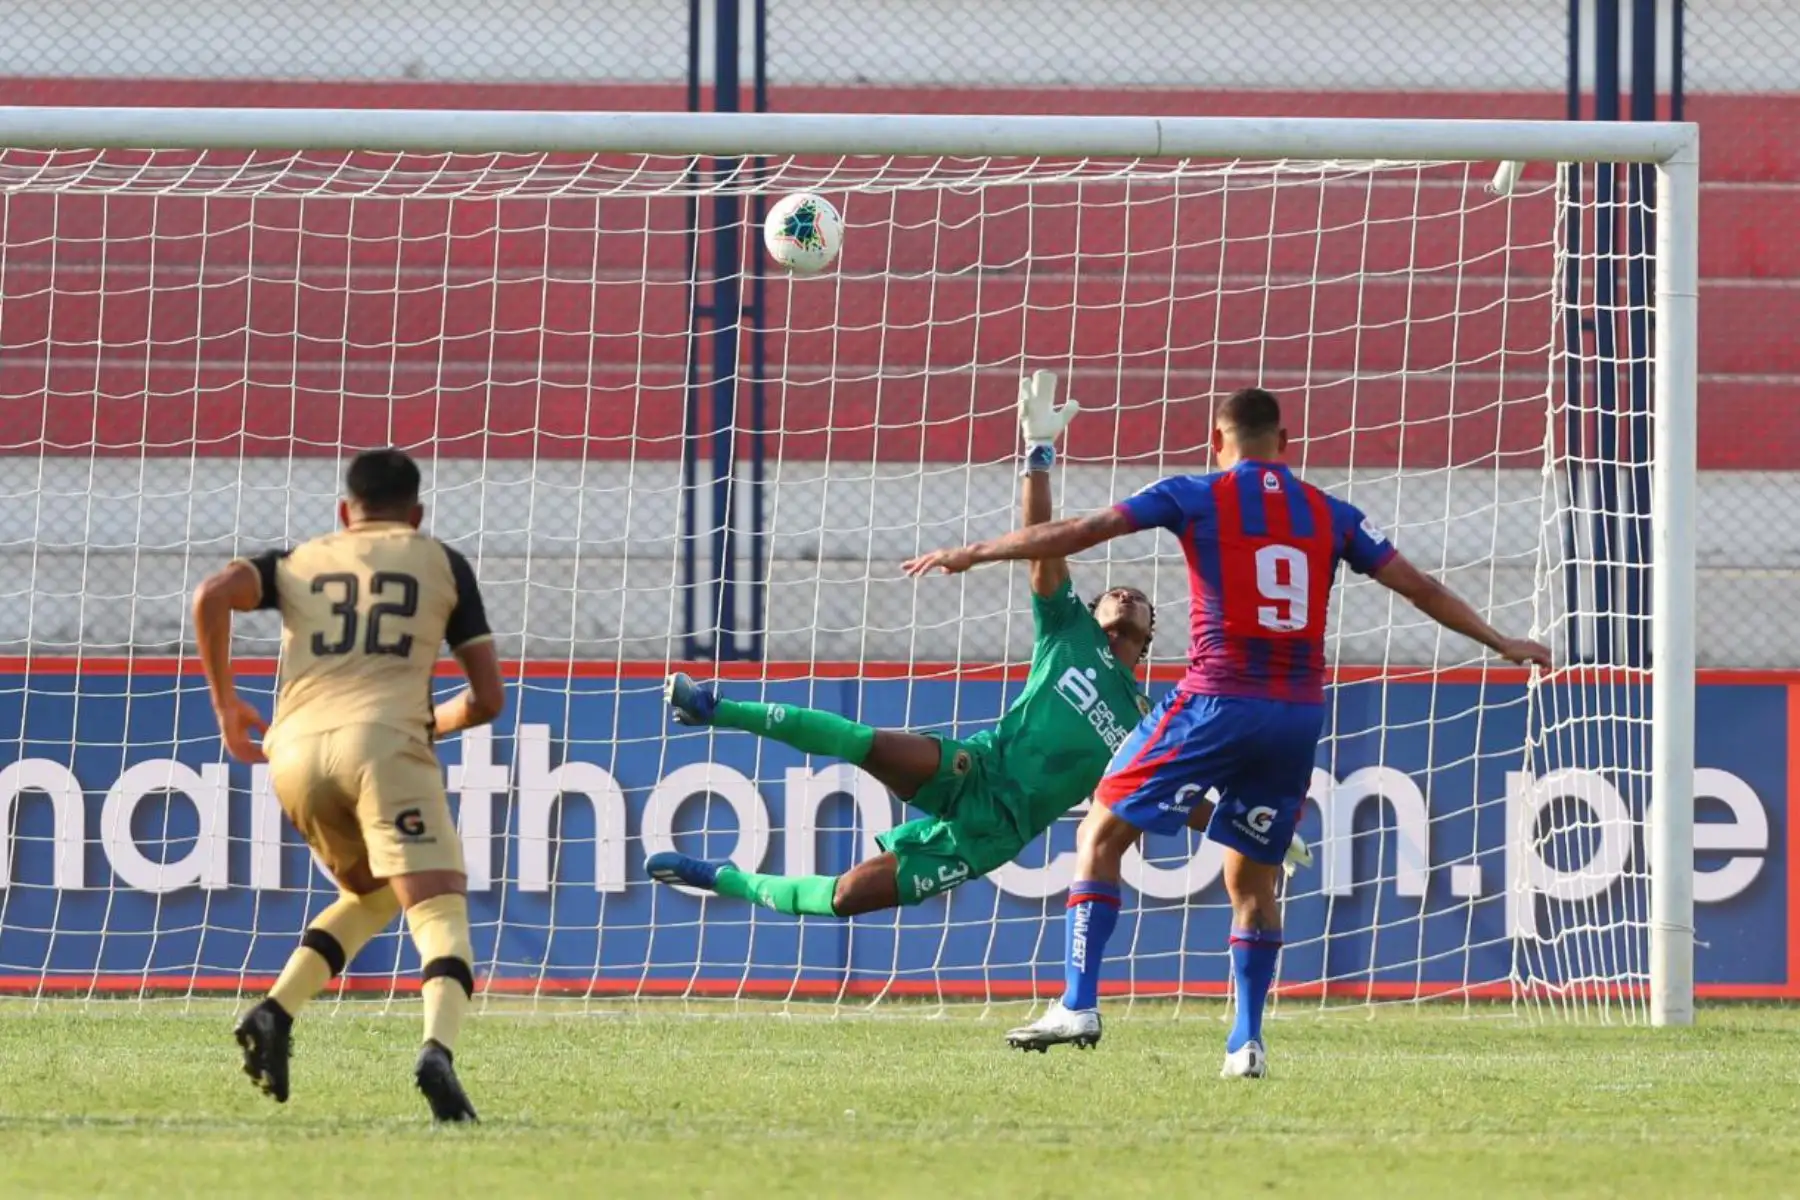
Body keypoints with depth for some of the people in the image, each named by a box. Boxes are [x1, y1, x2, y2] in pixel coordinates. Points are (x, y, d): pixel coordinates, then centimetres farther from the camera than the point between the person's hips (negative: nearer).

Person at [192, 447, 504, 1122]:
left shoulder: (299, 563, 25)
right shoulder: (442, 564, 21)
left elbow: (212, 597, 5)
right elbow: (487, 699, 17)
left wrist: (224, 701, 15)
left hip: (295, 746, 4)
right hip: (385, 739, -4)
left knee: (371, 894, 28)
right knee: (439, 913, -11)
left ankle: (275, 1014, 11)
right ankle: (438, 1051, -39)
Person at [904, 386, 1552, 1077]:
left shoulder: (1197, 497, 2)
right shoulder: (1329, 515, 13)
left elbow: (1079, 532, 0)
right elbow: (1419, 588, 18)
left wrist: (972, 554, 7)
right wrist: (1502, 644, 29)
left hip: (1218, 703, -4)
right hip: (1299, 713, 4)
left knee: (1102, 834, 5)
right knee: (1252, 877, 16)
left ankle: (1078, 1005, -6)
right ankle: (1247, 1041, 8)